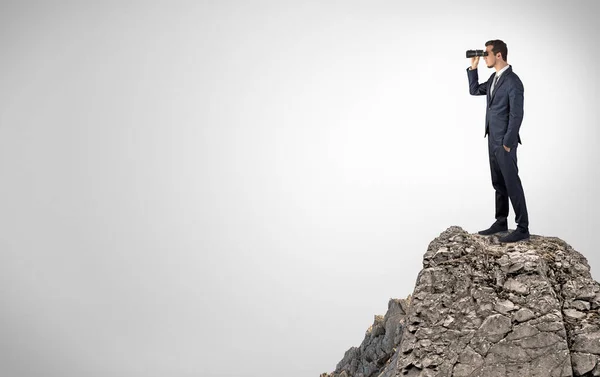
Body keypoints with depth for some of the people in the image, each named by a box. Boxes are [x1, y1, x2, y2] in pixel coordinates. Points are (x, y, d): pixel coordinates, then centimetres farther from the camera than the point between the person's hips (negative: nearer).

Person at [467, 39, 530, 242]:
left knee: (512, 184, -4)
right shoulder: (494, 77, 10)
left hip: (504, 142, -9)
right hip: (492, 139, 9)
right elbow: (474, 90, 22)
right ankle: (501, 222, 23)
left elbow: (516, 115, -20)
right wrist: (473, 68, 10)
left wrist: (507, 143, -19)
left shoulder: (513, 81, -17)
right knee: (498, 184, 14)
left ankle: (522, 228, 3)